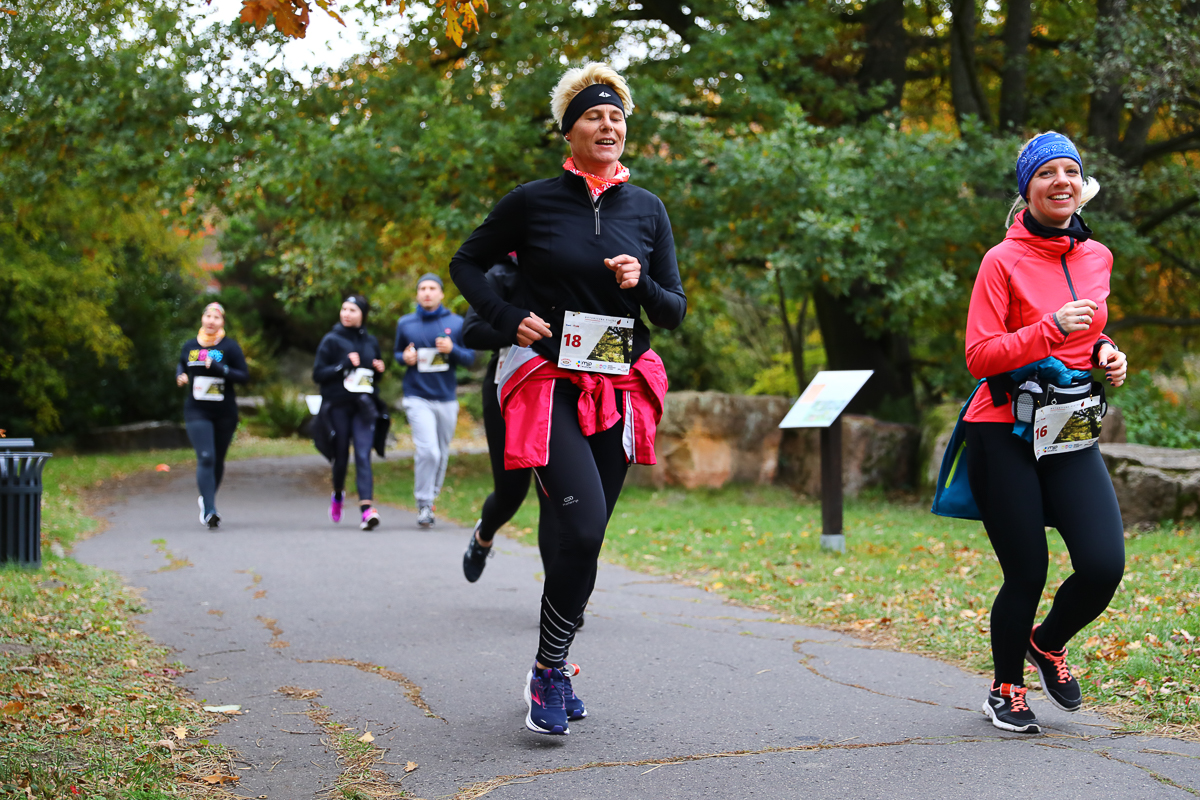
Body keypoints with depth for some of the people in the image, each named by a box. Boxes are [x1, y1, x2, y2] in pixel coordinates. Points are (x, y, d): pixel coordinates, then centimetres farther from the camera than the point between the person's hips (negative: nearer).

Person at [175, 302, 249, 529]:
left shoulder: (229, 346, -3)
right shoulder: (190, 346, 7)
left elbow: (244, 375, -7)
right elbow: (181, 365, 26)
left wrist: (219, 369, -21)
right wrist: (180, 376, 3)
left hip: (224, 413, 0)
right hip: (197, 411, 0)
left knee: (218, 460, 12)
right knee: (206, 458, -15)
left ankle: (207, 498, 38)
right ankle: (209, 511, -19)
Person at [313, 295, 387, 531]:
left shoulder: (371, 342, 12)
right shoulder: (331, 340, 1)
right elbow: (318, 374, -4)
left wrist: (379, 369, 2)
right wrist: (344, 365, -16)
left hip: (363, 407, 2)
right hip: (338, 407, -2)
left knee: (363, 455, -12)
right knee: (341, 456, 7)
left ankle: (366, 508, -23)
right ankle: (338, 493, 37)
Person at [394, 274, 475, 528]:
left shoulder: (457, 323, 5)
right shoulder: (405, 323, 7)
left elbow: (470, 358, 6)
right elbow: (397, 352, 19)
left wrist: (452, 350, -14)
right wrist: (405, 357, -4)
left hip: (447, 398, 2)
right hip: (417, 397, -2)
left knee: (442, 453, 9)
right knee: (427, 451, -16)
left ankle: (432, 497, 27)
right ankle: (423, 504, -6)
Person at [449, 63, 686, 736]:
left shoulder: (647, 209, 8)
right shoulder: (533, 201, -1)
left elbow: (677, 312, 10)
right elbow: (467, 263, 10)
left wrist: (642, 284, -11)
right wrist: (510, 319, -5)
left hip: (620, 393, 4)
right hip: (550, 385, -4)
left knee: (583, 537, 8)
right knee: (583, 526, -21)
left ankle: (553, 669, 25)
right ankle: (550, 673, -4)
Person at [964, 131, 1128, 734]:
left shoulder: (1097, 257, 10)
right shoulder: (1004, 261, -7)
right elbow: (980, 357, -13)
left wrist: (1104, 352, 4)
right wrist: (1052, 329, -23)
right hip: (1004, 436, -4)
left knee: (1104, 566, -10)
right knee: (1027, 575, -2)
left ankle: (1049, 644, 22)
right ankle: (1005, 689, 25)